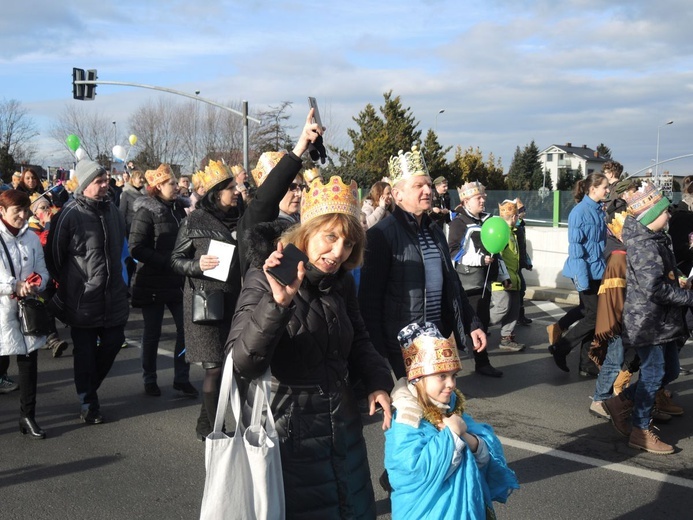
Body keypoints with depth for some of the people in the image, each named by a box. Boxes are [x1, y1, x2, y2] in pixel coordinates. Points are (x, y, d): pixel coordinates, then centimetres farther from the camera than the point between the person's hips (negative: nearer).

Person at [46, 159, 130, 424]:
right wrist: (64, 288, -3)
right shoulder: (70, 214, -12)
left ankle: (89, 387, 30)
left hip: (113, 296, 6)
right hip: (83, 299, -5)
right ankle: (88, 403, 15)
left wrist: (121, 280, 19)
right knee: (85, 351, 3)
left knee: (113, 342, 8)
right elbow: (54, 255, -8)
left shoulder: (112, 210, 8)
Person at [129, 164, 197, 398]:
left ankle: (182, 378, 15)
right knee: (152, 333, 7)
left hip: (177, 280, 5)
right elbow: (136, 248, -17)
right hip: (153, 282, -5)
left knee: (186, 328, 3)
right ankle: (149, 380, 22)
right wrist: (167, 262, -22)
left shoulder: (180, 207, 7)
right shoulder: (146, 211, -10)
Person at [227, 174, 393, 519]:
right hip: (292, 433, -6)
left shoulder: (341, 282, 1)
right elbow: (243, 364, -28)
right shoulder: (265, 280, -17)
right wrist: (278, 302, -41)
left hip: (344, 427, 6)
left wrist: (378, 382, -1)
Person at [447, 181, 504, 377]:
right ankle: (482, 363, -2)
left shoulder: (487, 220, 15)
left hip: (485, 278, 8)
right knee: (478, 321, -8)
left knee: (483, 320, 11)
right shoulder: (459, 222, -9)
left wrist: (503, 273, 22)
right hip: (468, 279, -8)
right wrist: (480, 259, -22)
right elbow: (453, 251, -15)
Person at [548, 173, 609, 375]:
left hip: (598, 271, 8)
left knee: (592, 316, 9)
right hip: (587, 272, -8)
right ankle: (560, 348, 7)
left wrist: (605, 267, 17)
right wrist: (581, 278, -20)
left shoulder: (599, 211, 10)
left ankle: (587, 364, 16)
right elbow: (575, 247, -17)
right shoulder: (580, 212, -15)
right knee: (595, 316, -6)